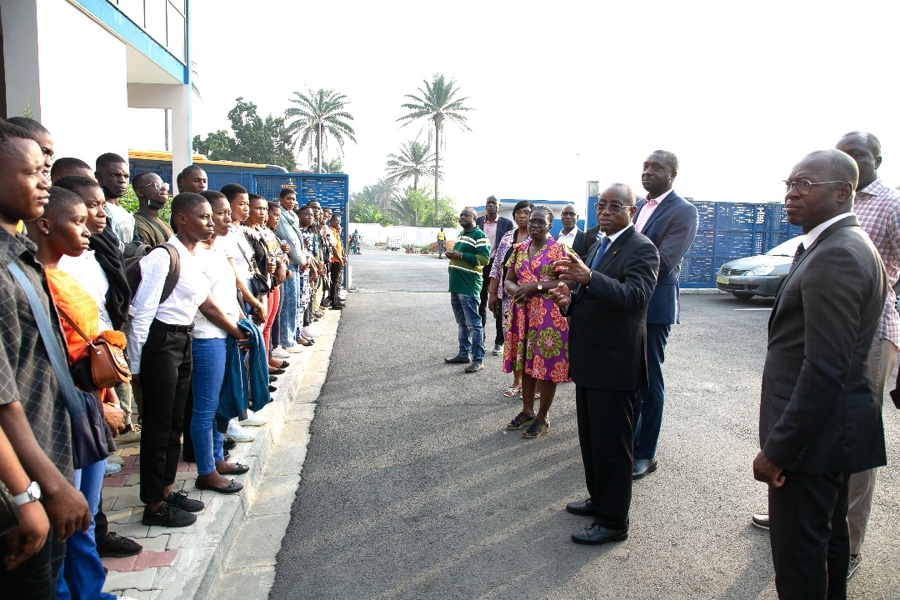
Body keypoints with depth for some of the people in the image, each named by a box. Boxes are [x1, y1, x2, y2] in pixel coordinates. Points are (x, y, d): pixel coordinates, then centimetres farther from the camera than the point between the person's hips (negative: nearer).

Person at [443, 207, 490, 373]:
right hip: (456, 285, 9)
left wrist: (461, 255, -19)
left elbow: (484, 259, -19)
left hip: (469, 287, -9)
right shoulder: (460, 235, 19)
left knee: (473, 324, -7)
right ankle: (464, 354, 25)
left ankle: (478, 359, -3)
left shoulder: (479, 235, -9)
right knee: (461, 323, 15)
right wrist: (452, 254, 9)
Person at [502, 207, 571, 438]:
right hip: (523, 314, 6)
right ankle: (527, 410, 25)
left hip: (549, 315, -5)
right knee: (526, 361, 12)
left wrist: (535, 286, -19)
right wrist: (516, 290, -11)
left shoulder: (558, 249, -5)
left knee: (547, 364, 0)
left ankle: (543, 416, 12)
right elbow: (508, 280, 13)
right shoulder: (519, 249, 12)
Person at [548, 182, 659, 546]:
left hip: (615, 362, -9)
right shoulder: (597, 247, 15)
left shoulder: (642, 249, -13)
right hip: (588, 359, 9)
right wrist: (570, 300, 0)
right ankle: (598, 499, 37)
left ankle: (614, 520, 16)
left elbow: (635, 297, -29)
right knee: (591, 437, 20)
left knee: (612, 443, 1)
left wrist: (588, 277, -42)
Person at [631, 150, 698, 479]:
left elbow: (664, 262, -19)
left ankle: (645, 453, 18)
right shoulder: (638, 206, 13)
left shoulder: (683, 211, -10)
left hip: (653, 307, -7)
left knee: (649, 381, 4)